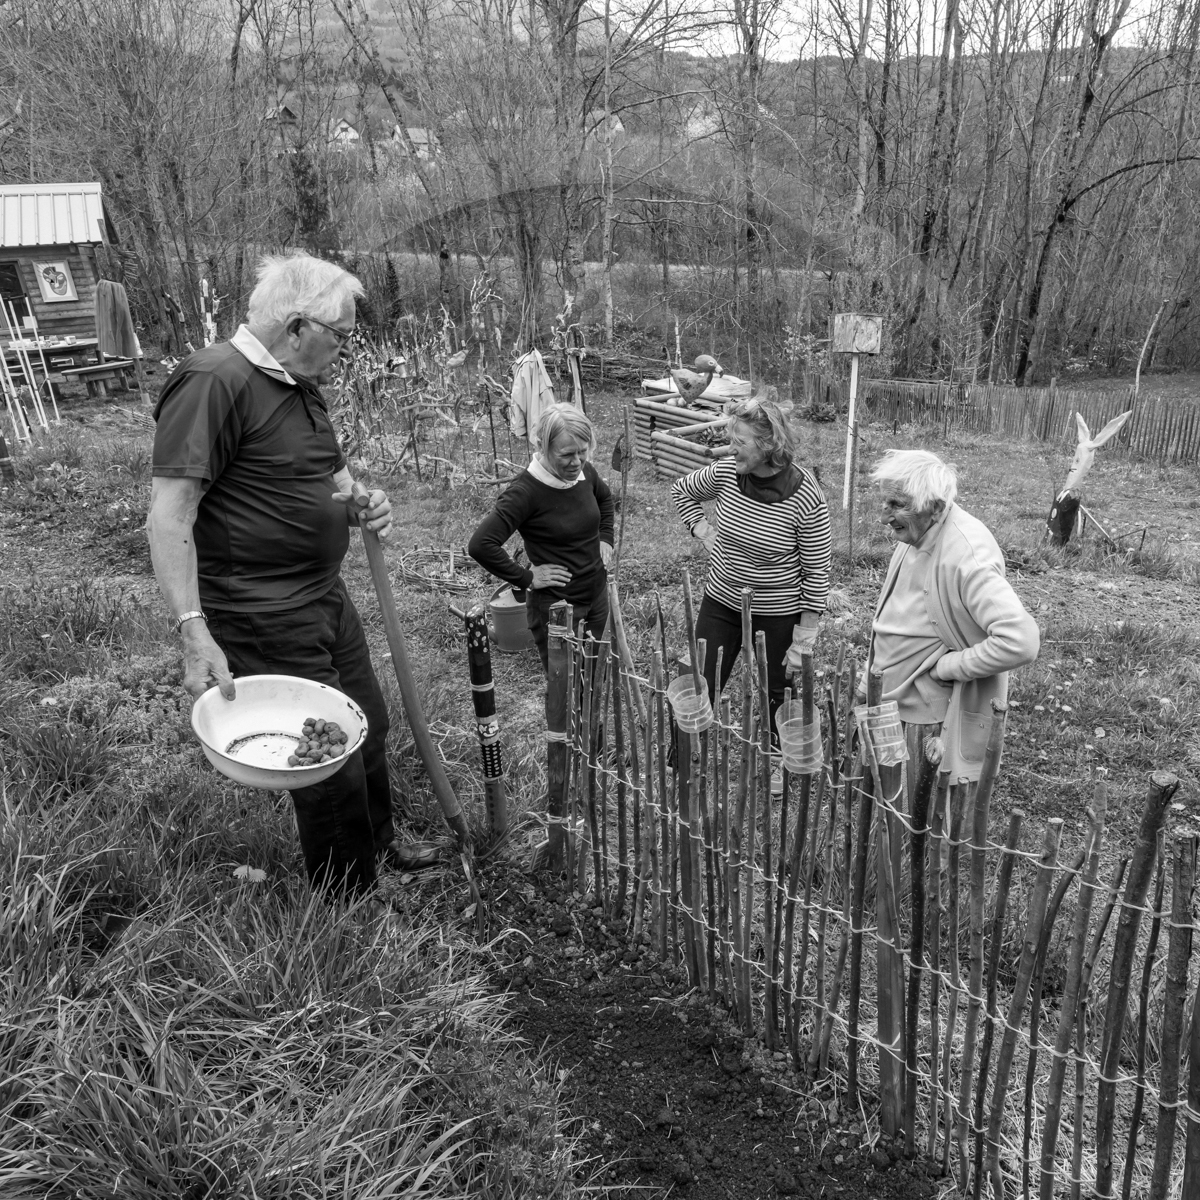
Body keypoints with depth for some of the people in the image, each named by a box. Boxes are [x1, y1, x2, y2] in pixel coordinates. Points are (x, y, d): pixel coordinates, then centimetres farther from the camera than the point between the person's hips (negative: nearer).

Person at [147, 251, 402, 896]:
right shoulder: (213, 382, -18)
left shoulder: (300, 384, 11)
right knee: (331, 767, -2)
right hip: (265, 620, -10)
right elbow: (168, 516, -23)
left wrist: (360, 501, 2)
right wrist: (194, 631, -29)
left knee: (369, 731, 22)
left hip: (326, 597, 10)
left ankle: (384, 852, 45)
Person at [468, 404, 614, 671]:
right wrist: (526, 578, -22)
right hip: (555, 606, -7)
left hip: (597, 596, 7)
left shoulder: (584, 472, -3)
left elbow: (605, 498, 22)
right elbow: (480, 545, -30)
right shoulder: (525, 491, -25)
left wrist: (605, 537, 8)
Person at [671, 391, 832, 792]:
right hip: (721, 602, 3)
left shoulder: (806, 498, -23)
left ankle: (780, 765, 44)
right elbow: (681, 490, 11)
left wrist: (803, 642, -13)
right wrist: (702, 530, -3)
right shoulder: (726, 472, -12)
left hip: (777, 615, -3)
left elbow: (816, 573, -15)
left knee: (775, 697, 17)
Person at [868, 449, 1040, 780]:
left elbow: (1020, 641, -36)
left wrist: (947, 667, -25)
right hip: (892, 703, 8)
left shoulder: (967, 558, -29)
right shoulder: (914, 534, -1)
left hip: (932, 718, -8)